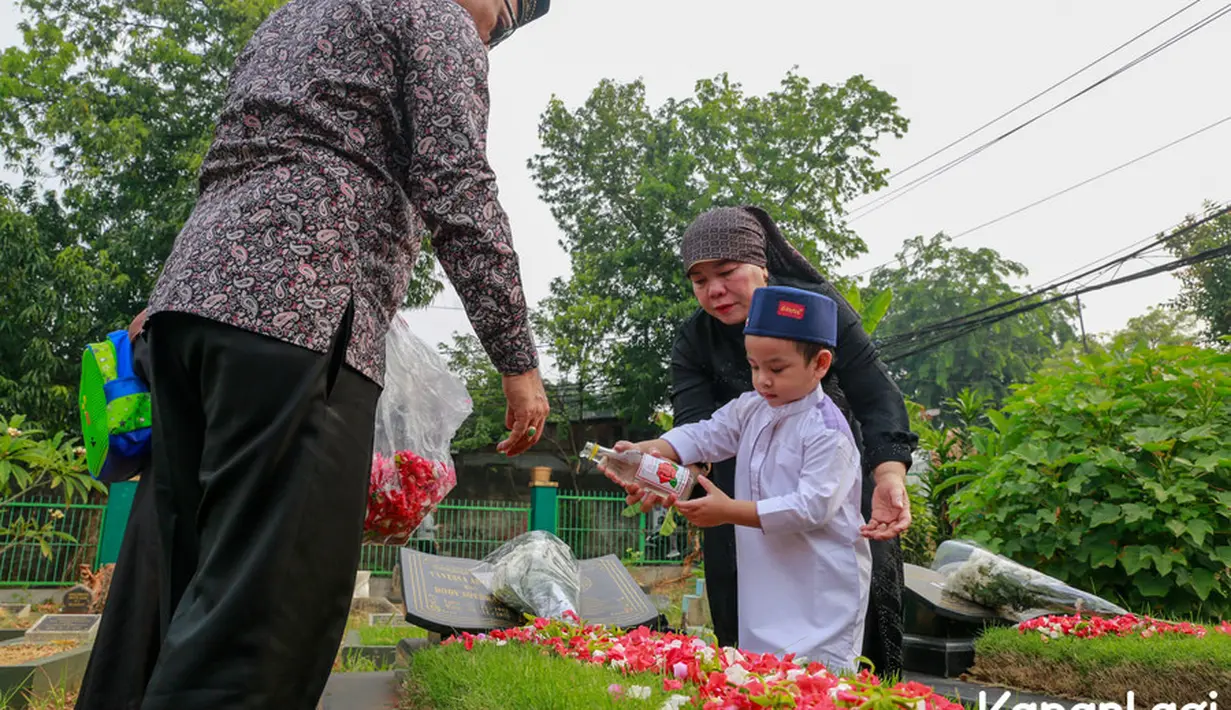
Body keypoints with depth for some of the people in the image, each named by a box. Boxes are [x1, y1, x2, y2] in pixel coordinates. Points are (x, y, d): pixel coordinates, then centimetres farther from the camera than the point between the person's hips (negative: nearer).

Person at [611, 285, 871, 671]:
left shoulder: (827, 431, -18)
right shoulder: (751, 409, 5)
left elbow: (812, 507, -23)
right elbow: (705, 435, 3)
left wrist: (730, 511, -25)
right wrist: (647, 450, -16)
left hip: (820, 588, -7)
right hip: (764, 580, 7)